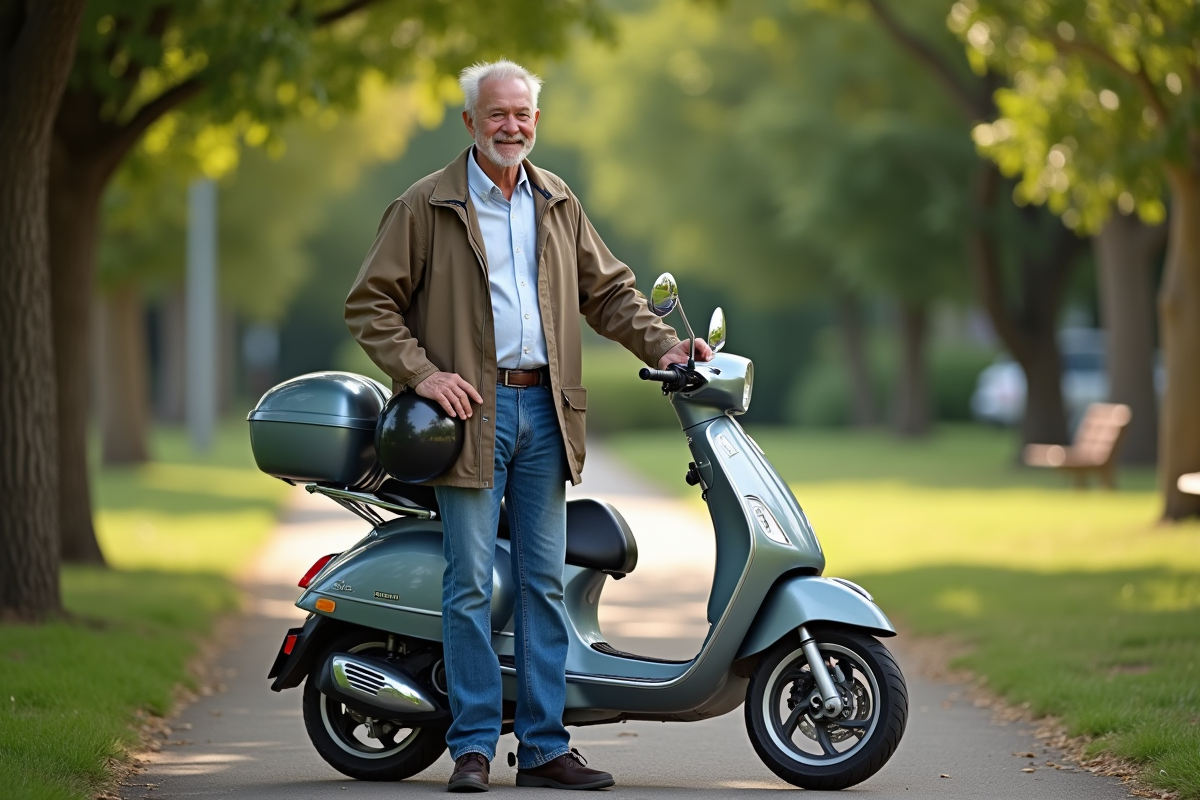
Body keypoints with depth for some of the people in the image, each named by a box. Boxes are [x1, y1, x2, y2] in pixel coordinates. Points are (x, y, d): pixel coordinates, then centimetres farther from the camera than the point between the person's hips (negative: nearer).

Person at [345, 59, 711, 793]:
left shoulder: (558, 204, 14)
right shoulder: (427, 207, 0)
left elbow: (608, 288, 19)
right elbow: (371, 303, -1)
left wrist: (662, 346, 5)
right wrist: (420, 372, -12)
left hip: (545, 408, 5)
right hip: (471, 409, -4)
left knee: (545, 582, 6)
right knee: (471, 584, -5)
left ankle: (544, 746, 10)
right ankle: (473, 746, 2)